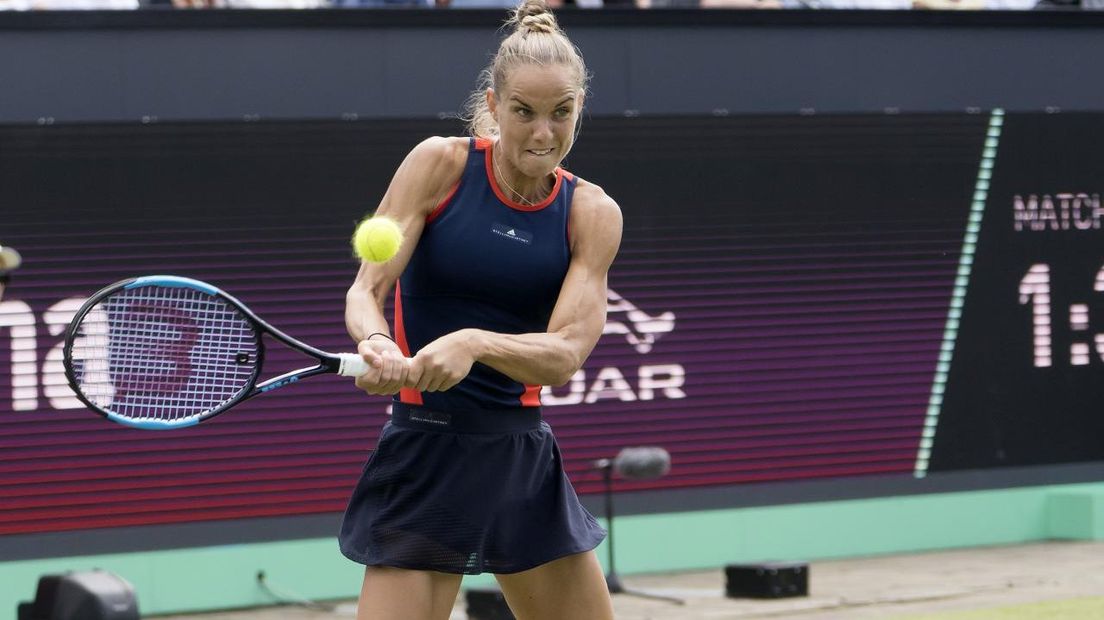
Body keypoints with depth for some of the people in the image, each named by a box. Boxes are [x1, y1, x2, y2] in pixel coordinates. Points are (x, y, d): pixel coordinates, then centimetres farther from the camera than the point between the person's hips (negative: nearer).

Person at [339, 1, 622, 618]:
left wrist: (475, 343, -31)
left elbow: (565, 354, -11)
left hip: (523, 456, 4)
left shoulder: (592, 213, 1)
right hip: (425, 448, -3)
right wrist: (378, 345, -32)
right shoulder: (440, 164, -5)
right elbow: (366, 291, -9)